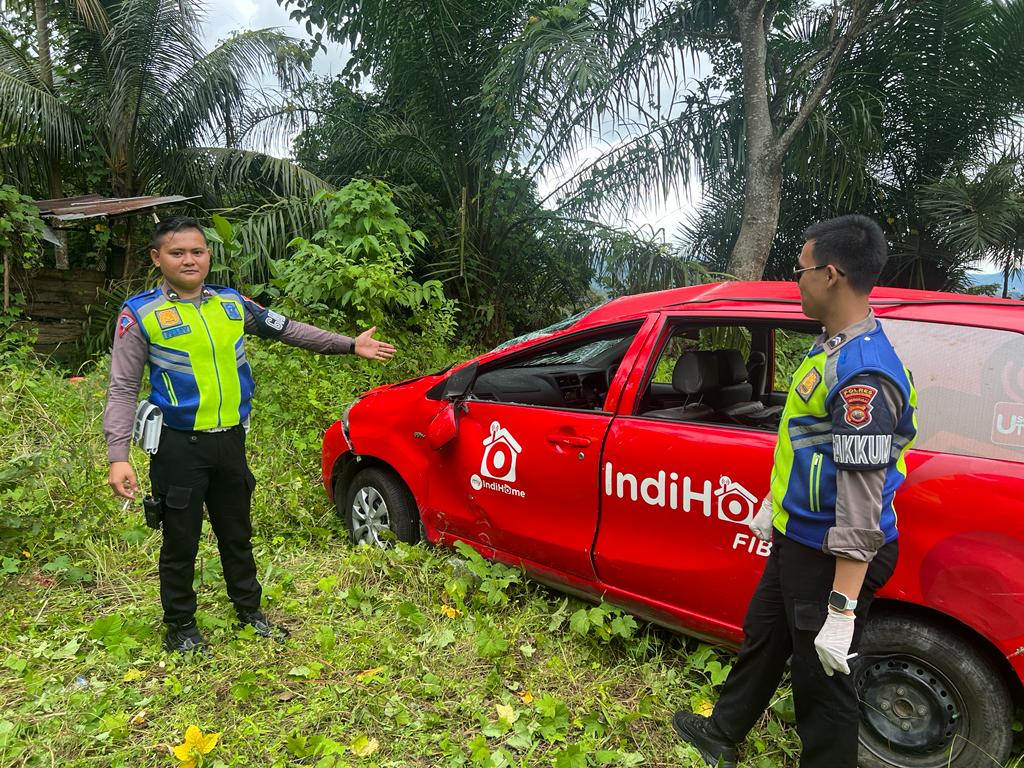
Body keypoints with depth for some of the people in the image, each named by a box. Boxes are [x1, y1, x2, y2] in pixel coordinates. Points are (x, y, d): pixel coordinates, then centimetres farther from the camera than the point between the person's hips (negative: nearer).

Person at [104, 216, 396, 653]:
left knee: (237, 534, 18)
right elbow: (123, 389, -7)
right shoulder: (141, 314, -8)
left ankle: (249, 610, 36)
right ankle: (180, 627, 29)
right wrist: (118, 456, -16)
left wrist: (350, 345, 11)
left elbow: (289, 330, 12)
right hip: (179, 447, -4)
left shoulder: (232, 304, 4)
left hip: (230, 440, 4)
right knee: (181, 542, 9)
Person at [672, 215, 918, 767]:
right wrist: (772, 504, 25)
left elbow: (861, 500, -29)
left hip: (832, 556, -10)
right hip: (797, 537, 11)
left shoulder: (863, 374, -27)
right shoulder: (832, 347, 6)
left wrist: (842, 608, -28)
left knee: (821, 680, 7)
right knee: (762, 637, 25)